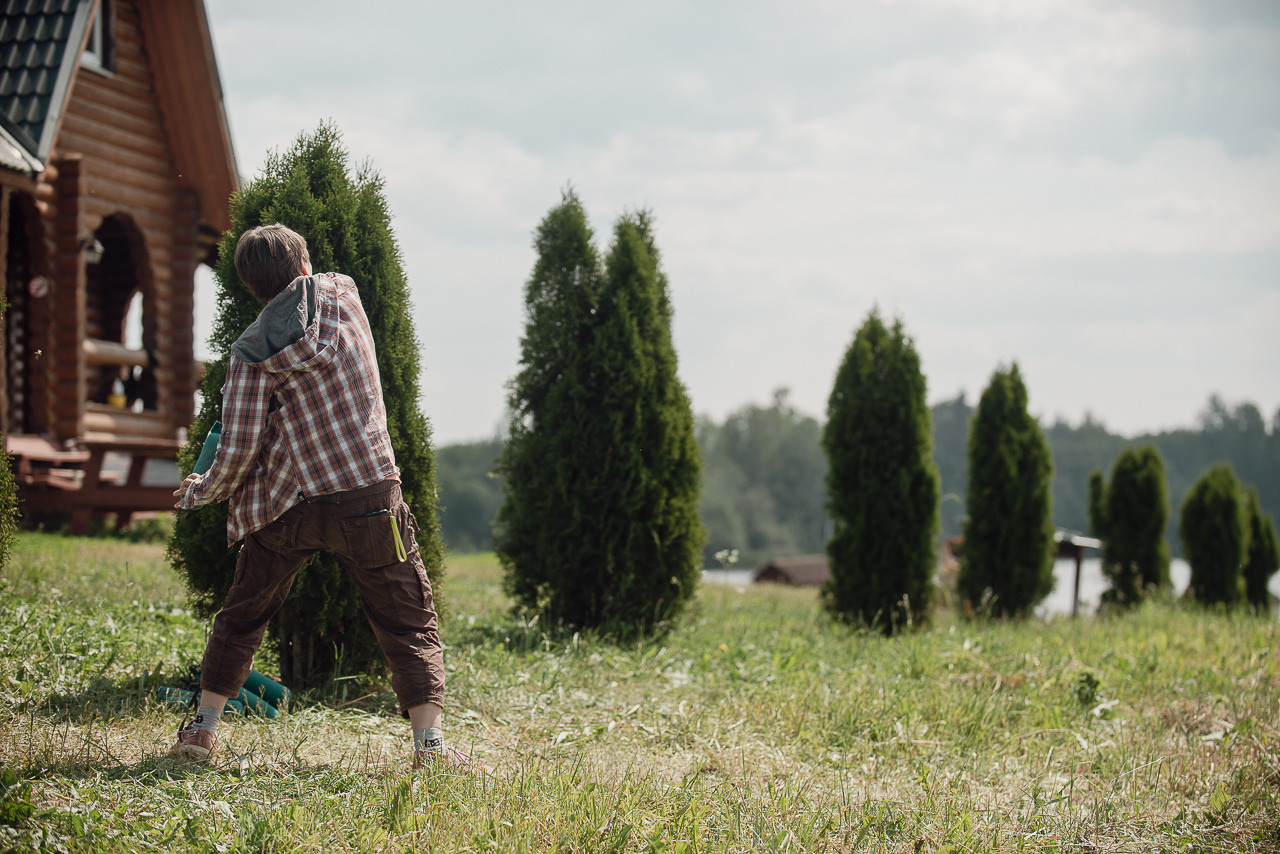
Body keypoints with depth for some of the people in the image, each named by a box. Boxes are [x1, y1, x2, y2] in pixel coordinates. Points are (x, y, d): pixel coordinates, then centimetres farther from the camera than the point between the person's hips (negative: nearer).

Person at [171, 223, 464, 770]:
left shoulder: (249, 354, -3)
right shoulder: (341, 294, 2)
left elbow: (238, 452, -6)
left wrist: (199, 491, 12)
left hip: (288, 506, 0)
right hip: (369, 497, 0)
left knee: (241, 618, 19)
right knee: (411, 623, 6)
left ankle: (203, 729, 21)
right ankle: (429, 744, -4)